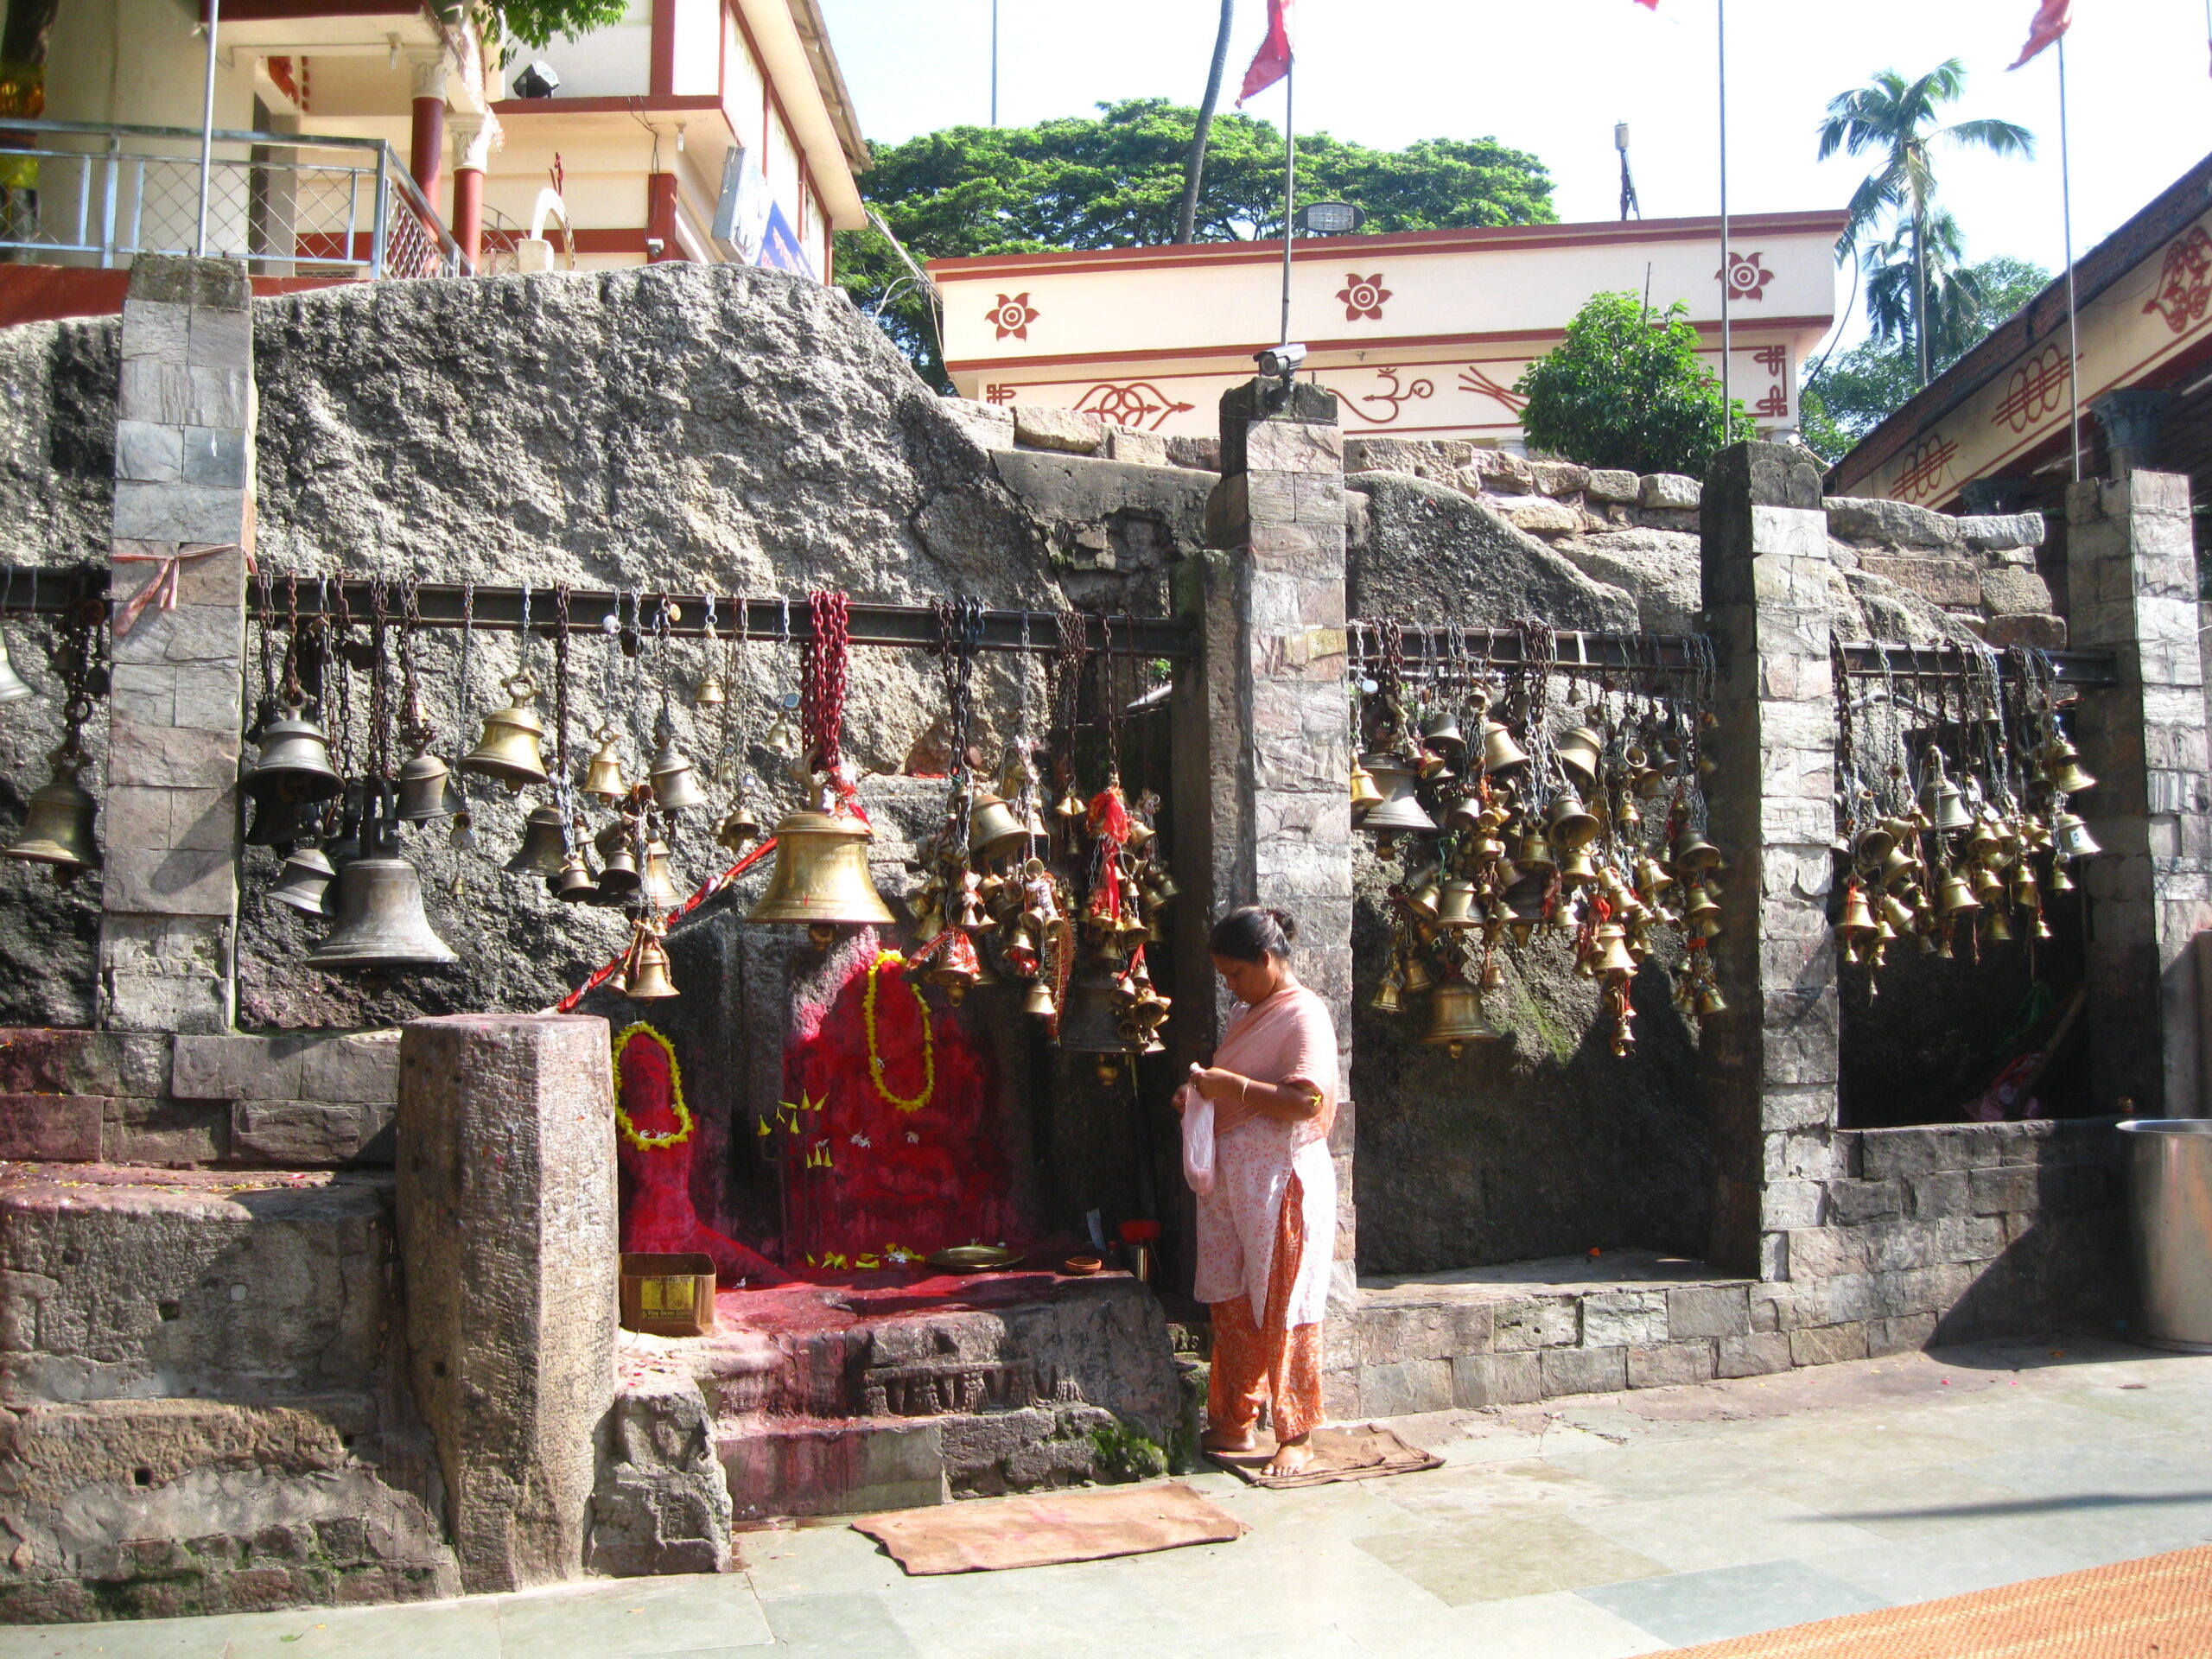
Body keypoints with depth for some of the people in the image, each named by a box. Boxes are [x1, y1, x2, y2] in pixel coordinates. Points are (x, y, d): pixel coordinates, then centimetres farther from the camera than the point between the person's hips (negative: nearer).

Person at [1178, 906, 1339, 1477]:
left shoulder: (1304, 1016, -13)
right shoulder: (1247, 1013, 15)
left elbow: (1306, 1101, -23)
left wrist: (1232, 1086, -22)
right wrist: (1202, 1091, 6)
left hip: (1281, 1181, -9)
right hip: (1230, 1179, 9)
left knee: (1284, 1312, -1)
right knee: (1231, 1306, 13)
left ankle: (1296, 1436, 10)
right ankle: (1234, 1425, 24)